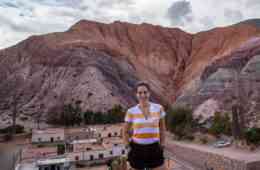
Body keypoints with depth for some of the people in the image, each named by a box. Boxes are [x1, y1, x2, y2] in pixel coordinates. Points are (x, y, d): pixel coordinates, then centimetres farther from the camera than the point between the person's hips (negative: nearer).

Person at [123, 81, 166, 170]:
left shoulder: (159, 108, -3)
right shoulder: (131, 111, -7)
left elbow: (162, 129, 8)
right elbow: (125, 132, 5)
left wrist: (162, 145, 6)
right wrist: (129, 148, 0)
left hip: (154, 149, 1)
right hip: (137, 150, -1)